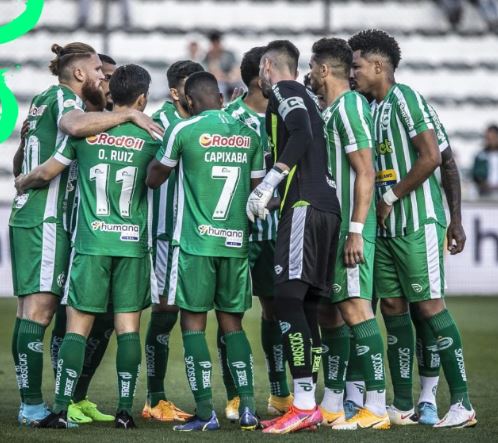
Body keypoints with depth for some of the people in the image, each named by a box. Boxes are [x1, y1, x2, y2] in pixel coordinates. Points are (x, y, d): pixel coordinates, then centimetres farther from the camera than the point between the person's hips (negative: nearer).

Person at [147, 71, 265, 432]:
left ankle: (205, 412, -1)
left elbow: (154, 179, 9)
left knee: (193, 323, 2)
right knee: (233, 324, 12)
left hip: (196, 243, -4)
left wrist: (156, 161, 29)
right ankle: (247, 406, 3)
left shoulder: (184, 131, -5)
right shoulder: (249, 134, 8)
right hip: (237, 243, 4)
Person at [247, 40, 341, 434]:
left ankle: (304, 404, -21)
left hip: (305, 206, -9)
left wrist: (268, 184, -16)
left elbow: (301, 134, -16)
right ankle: (310, 409, 9)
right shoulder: (305, 98, 27)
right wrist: (273, 195, 34)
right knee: (306, 306, 9)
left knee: (289, 299, -14)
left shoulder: (284, 92, 1)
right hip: (327, 206, 9)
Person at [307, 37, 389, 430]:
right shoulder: (328, 111, 17)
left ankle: (376, 408, -14)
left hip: (348, 230, -10)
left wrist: (355, 231, -22)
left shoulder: (349, 107, -12)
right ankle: (331, 406, 17)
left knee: (355, 309, -13)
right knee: (329, 312, 11)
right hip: (330, 229, 10)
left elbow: (365, 173, -17)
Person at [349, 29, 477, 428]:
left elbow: (431, 156, -18)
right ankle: (403, 406, 11)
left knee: (429, 305, -10)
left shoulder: (404, 99, -11)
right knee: (392, 306, 7)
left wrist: (392, 196, -13)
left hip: (417, 222, -9)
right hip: (387, 226, 9)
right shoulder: (373, 108, 16)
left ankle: (462, 403, -7)